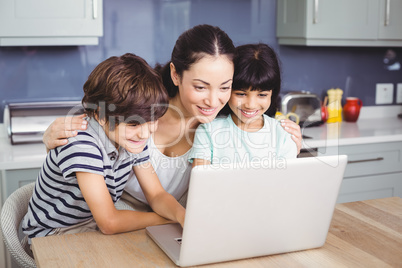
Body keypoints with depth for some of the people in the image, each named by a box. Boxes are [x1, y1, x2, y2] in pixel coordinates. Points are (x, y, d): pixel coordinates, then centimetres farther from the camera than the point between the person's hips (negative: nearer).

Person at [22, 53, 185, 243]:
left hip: (95, 225, 6)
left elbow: (156, 195, -6)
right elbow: (109, 223, -30)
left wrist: (181, 214, -28)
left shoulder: (133, 140, -8)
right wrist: (166, 219, -20)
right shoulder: (80, 144, -31)